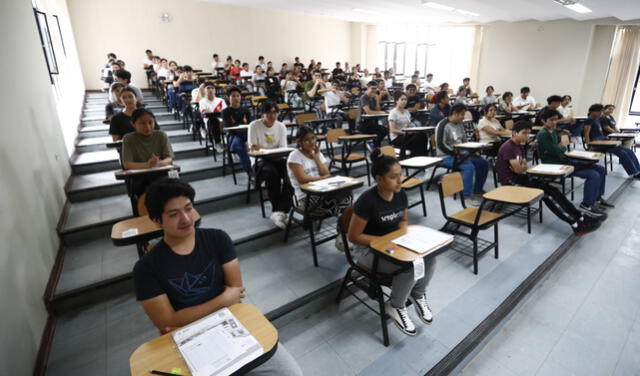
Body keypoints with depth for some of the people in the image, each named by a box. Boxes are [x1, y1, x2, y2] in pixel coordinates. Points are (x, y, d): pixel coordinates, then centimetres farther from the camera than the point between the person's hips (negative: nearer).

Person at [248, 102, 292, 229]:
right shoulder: (254, 126, -4)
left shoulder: (281, 126, 6)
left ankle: (280, 211, -27)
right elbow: (253, 148, -8)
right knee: (272, 173, -36)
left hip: (278, 159, 3)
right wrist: (273, 150, -22)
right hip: (260, 160, -3)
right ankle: (279, 211, -26)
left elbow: (283, 149, 1)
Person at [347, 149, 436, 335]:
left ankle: (418, 294, 12)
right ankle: (395, 306, 3)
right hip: (368, 249, -6)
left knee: (429, 256, -17)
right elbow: (353, 236, -20)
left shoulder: (400, 194, -5)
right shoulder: (367, 200, -26)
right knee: (409, 266, -27)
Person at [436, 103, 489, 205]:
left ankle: (478, 190, 14)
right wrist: (456, 153, -22)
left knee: (483, 163, 2)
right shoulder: (443, 125, -15)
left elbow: (464, 140, 21)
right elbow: (441, 145, -22)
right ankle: (467, 195, -18)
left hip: (460, 153, 9)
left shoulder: (459, 124, 11)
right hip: (447, 156, -9)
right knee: (469, 166, -30)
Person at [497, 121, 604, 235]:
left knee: (551, 190, -8)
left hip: (521, 178, 9)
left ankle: (581, 218, -7)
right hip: (510, 182, -9)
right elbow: (518, 169, -21)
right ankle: (577, 225, -20)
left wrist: (521, 166, -11)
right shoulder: (507, 147, -16)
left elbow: (524, 168, 12)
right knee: (546, 193, -20)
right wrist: (523, 166, 2)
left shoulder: (520, 146, 16)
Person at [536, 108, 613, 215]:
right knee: (593, 175, -18)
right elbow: (557, 152, -21)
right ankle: (587, 204, -2)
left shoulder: (554, 131, 14)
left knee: (600, 169, 9)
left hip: (565, 160, 10)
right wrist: (563, 147, 1)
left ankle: (597, 198, 23)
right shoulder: (543, 134, -17)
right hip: (555, 165, -10)